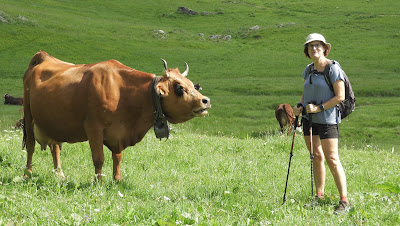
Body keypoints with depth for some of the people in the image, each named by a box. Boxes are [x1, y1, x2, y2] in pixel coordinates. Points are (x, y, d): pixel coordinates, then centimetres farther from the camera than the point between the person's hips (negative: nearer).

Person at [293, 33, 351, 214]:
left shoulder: (333, 68, -11)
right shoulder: (309, 70, 10)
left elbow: (340, 96, -14)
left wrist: (319, 108, -17)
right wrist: (300, 106, 6)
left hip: (327, 119, -7)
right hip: (309, 118, 7)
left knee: (332, 159, -10)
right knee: (316, 157, 12)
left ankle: (344, 201, -7)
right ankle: (319, 196, 22)